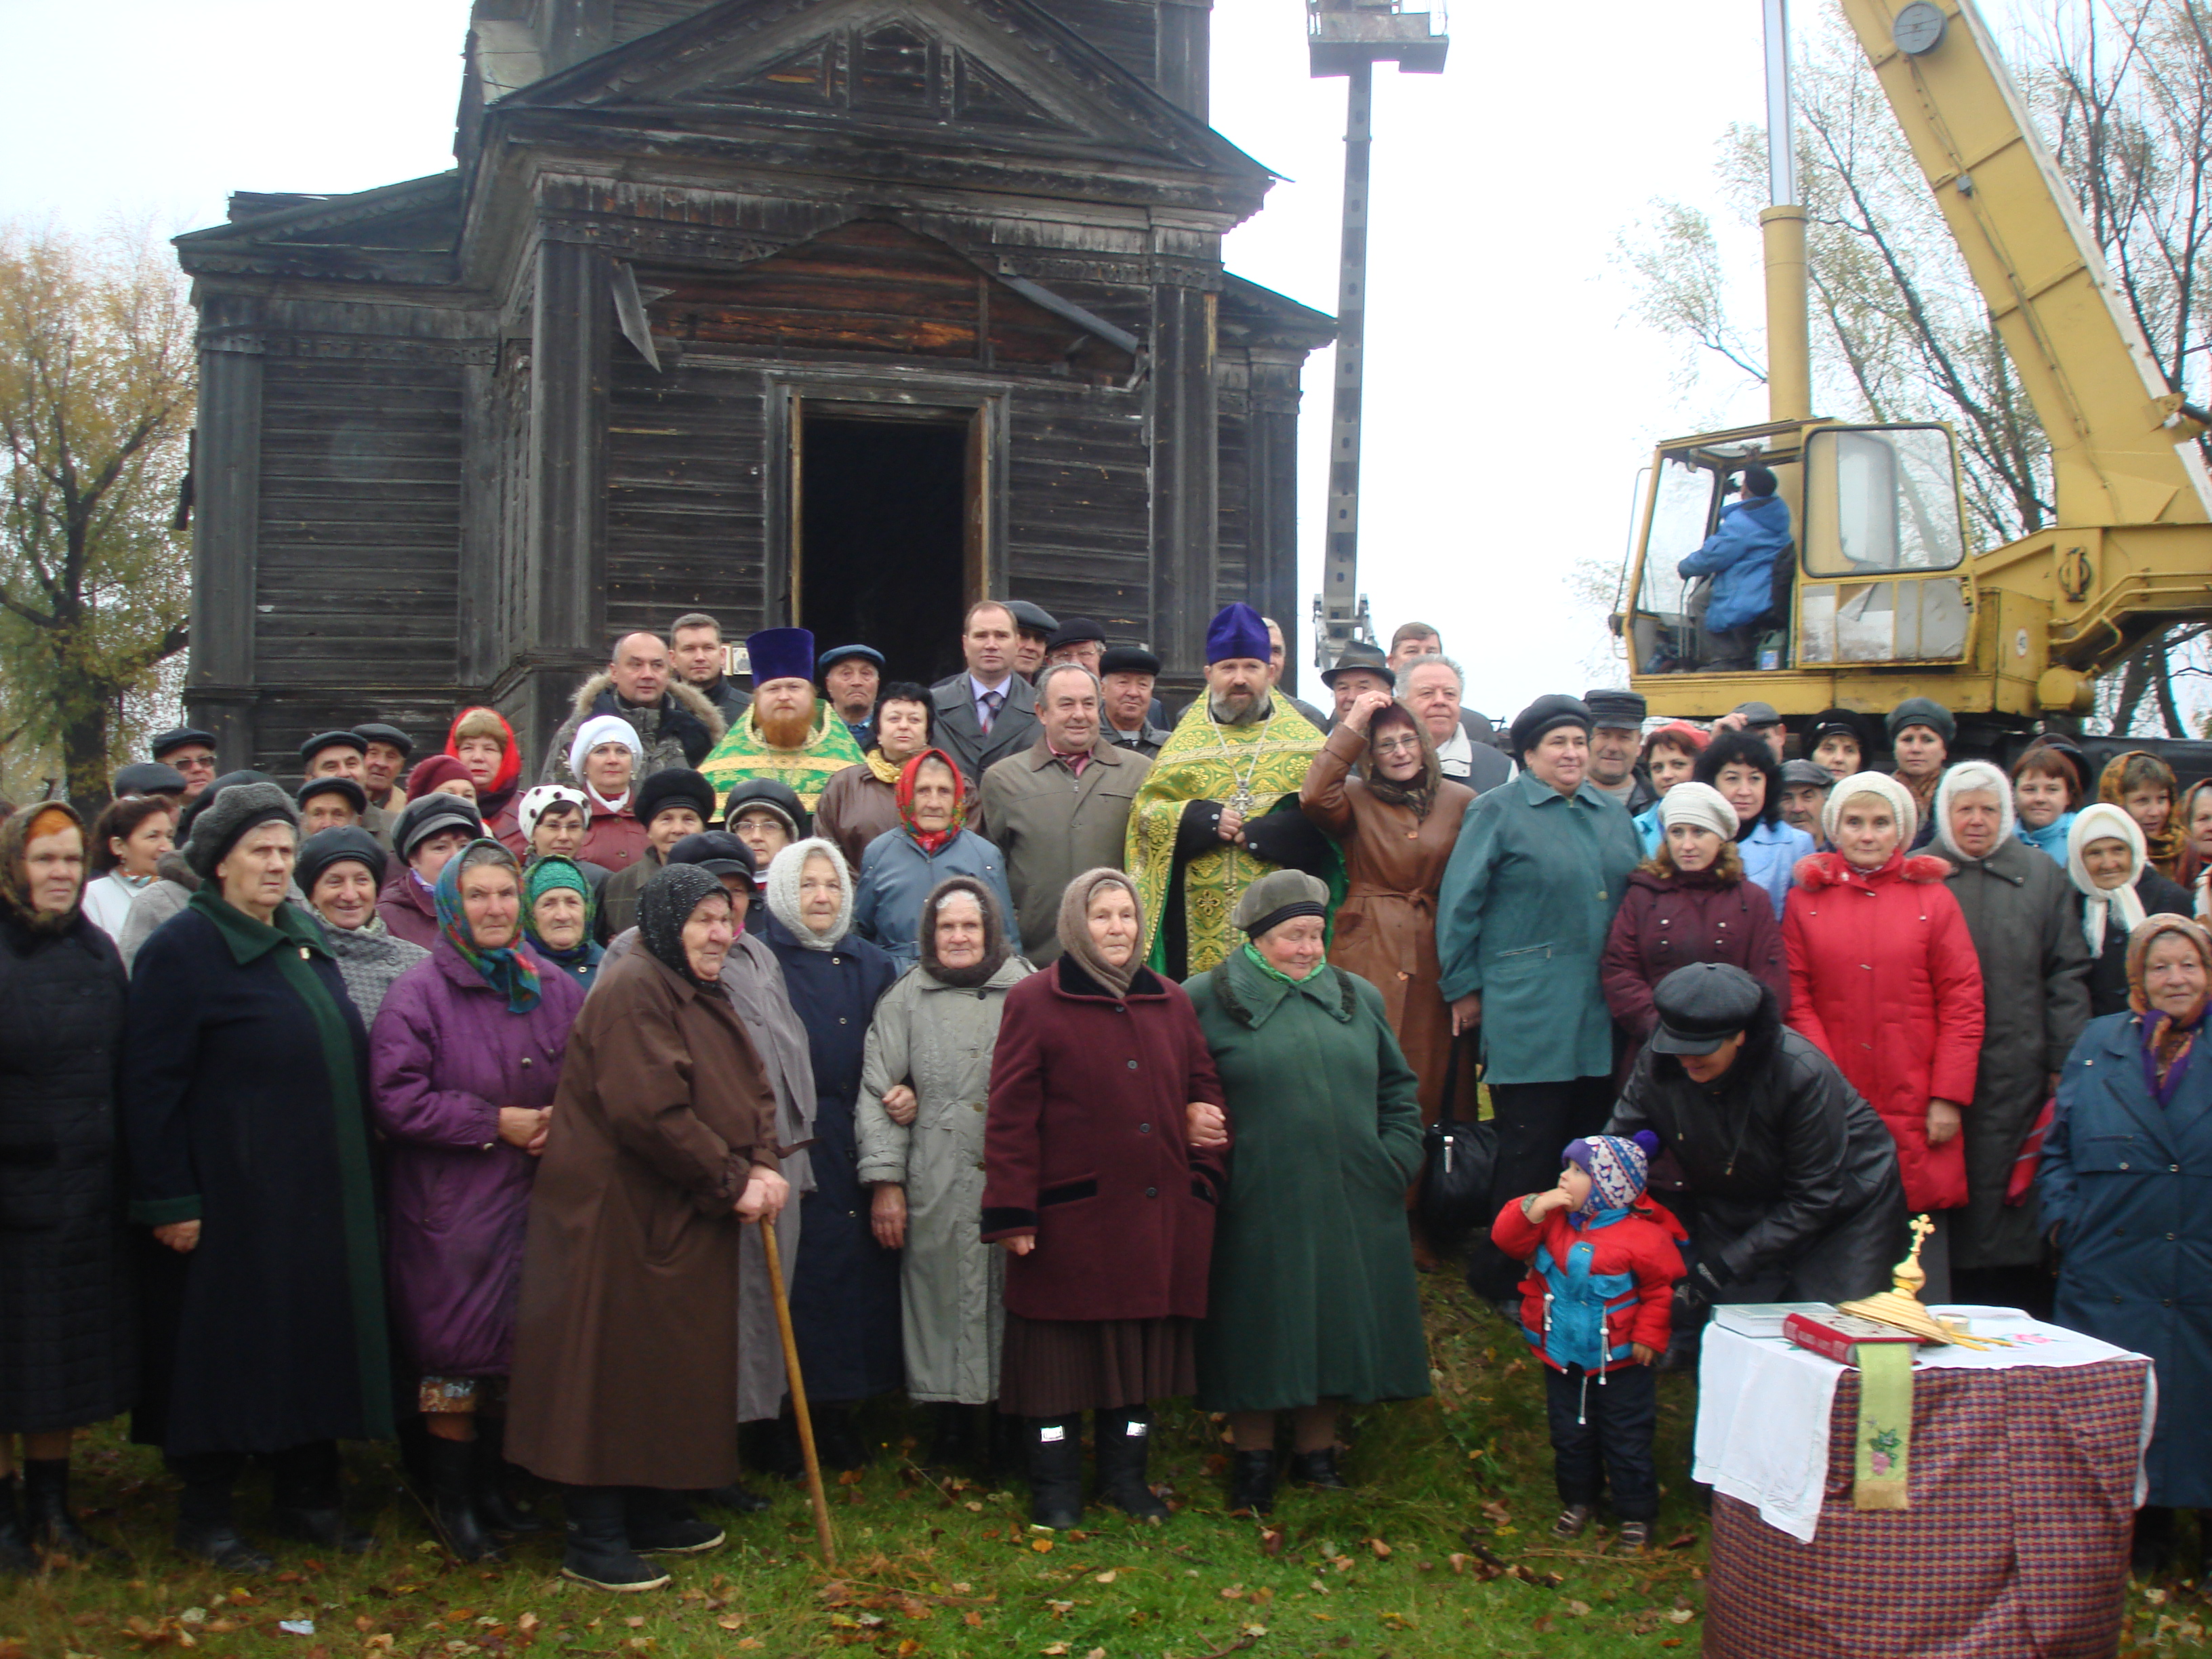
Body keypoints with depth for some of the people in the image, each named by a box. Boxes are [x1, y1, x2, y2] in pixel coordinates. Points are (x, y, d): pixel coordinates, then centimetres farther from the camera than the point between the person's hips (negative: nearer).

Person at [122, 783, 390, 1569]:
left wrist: (351, 1180, 15)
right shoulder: (183, 948, -10)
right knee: (225, 1349, 3)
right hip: (230, 1195, -7)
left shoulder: (307, 941, 12)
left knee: (313, 1341, 12)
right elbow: (150, 1085, -13)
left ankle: (309, 1496, 24)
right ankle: (205, 1513, 17)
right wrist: (170, 1199, -17)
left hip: (319, 1197, 7)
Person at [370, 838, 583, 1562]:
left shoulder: (555, 990, 8)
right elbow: (395, 1097, -15)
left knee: (519, 1347, 9)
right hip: (450, 1209, -5)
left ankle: (491, 1487, 25)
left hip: (534, 1200, 5)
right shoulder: (419, 992, -7)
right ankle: (451, 1500, 14)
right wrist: (495, 1123, -14)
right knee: (457, 1348, -1)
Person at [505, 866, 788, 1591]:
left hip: (685, 1221, 10)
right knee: (614, 1372, -4)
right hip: (618, 1214, -10)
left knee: (671, 1366, 16)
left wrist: (764, 1166, -7)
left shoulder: (704, 996, 16)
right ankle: (593, 1540, 5)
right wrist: (733, 1182, -18)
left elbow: (752, 1091, 12)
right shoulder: (632, 990, -17)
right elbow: (651, 1111, -25)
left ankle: (653, 1513, 28)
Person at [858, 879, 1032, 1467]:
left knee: (1012, 1297, 1)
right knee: (943, 1295, 4)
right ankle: (953, 1427, 17)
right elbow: (879, 1093, 7)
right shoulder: (906, 998, 9)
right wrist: (885, 1180, 0)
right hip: (936, 1186, 1)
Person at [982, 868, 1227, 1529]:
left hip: (1159, 1219, 5)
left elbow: (1205, 1093, 18)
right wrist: (1012, 1213, -11)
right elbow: (1010, 1117, -7)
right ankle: (1055, 1490, 16)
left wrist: (1204, 1175, 8)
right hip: (1070, 1217, -4)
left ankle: (1125, 1476, 27)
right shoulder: (1034, 1002, -4)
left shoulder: (1171, 1004, 11)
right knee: (1061, 1350, 3)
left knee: (1143, 1349, 12)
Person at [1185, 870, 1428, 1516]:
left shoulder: (1358, 998, 13)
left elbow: (1398, 1087, 18)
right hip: (1255, 1212, -4)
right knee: (1259, 1331, 4)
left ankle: (1317, 1452, 26)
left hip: (1351, 1208, 4)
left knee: (1338, 1325, 10)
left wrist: (1396, 1159, 6)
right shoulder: (1207, 1000, -1)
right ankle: (1253, 1459, 20)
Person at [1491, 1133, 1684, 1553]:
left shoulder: (1644, 1234, -17)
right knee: (1569, 1435, 18)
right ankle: (1577, 1500, 37)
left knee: (1627, 1440, 7)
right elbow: (1507, 1239, -9)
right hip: (1563, 1357, 5)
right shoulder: (1554, 1219, -4)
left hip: (1620, 1361, -4)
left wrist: (1649, 1336, -11)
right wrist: (1532, 1210, -24)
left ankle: (1636, 1514, 23)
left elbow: (1662, 1289, -10)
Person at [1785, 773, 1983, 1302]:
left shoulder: (1934, 900, 7)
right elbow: (1797, 1001, 3)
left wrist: (1949, 1097, -4)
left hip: (1916, 1117, 0)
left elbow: (1963, 1005, 3)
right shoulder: (1806, 900, 8)